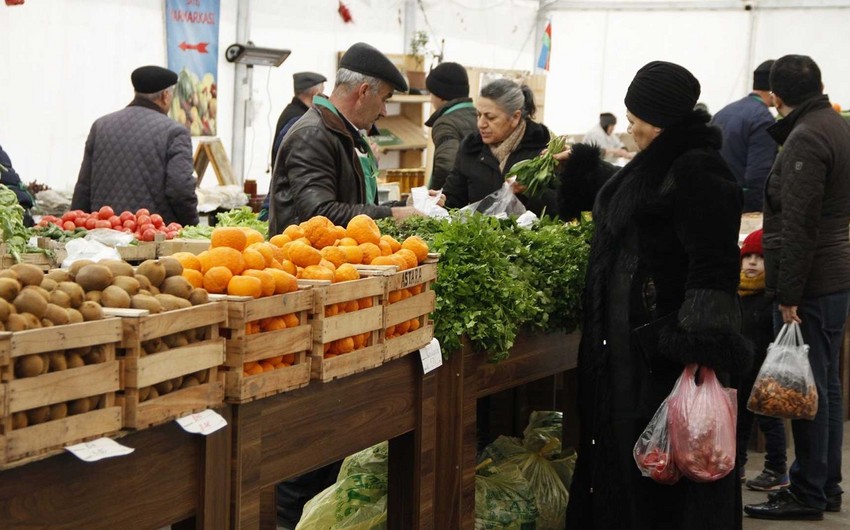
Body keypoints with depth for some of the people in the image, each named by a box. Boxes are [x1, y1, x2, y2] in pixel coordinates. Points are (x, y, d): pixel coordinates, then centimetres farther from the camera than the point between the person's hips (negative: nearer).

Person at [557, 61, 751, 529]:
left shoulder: (699, 170, -17)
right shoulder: (656, 164, 13)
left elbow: (713, 266, -24)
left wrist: (700, 346, -31)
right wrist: (582, 168, 44)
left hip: (666, 344, -10)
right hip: (628, 339, 10)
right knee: (620, 452, 16)